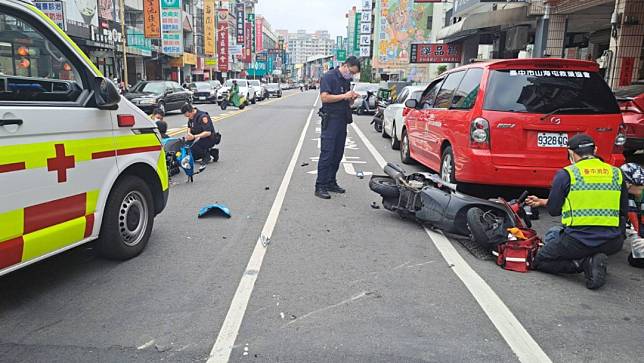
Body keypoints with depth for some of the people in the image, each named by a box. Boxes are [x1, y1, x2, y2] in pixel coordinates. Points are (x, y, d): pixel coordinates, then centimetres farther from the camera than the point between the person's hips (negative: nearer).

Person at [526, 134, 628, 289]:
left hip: (577, 242, -5)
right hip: (612, 244, 6)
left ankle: (584, 263, -7)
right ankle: (593, 260, 8)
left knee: (539, 261, 14)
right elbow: (624, 212, 16)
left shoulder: (565, 174, -5)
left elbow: (553, 210, 1)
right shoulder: (617, 173, 9)